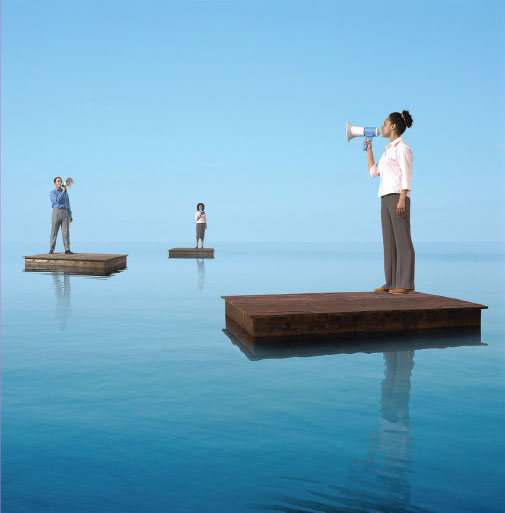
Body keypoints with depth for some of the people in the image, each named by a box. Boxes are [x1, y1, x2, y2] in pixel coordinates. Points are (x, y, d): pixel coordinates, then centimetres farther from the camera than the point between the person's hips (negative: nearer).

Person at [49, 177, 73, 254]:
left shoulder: (65, 192, 18)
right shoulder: (52, 192, 2)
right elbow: (57, 201, -15)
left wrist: (70, 215, 10)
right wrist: (63, 192, -14)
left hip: (65, 213, 3)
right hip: (56, 212, -3)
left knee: (66, 232, -5)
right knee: (54, 231, -1)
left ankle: (67, 250, -8)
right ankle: (51, 249, 7)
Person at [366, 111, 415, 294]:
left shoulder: (403, 147, -4)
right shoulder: (389, 150, 24)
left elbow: (407, 175, -13)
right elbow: (373, 172, 23)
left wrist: (402, 199, -22)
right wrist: (369, 148, 25)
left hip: (398, 197, -9)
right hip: (387, 198, 9)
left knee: (402, 240, -9)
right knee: (389, 241, 5)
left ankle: (406, 284, -6)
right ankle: (392, 283, 8)